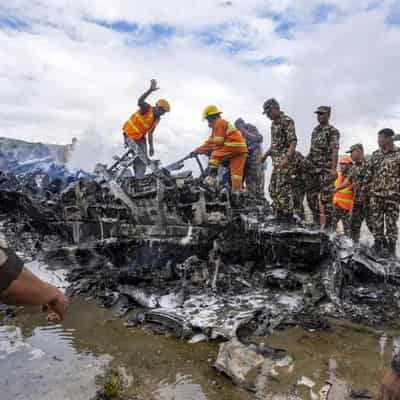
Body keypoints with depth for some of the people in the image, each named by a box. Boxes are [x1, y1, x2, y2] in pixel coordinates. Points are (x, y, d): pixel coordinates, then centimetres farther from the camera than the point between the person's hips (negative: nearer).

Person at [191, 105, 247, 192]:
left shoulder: (219, 123, -2)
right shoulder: (222, 123, 27)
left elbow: (218, 143, -8)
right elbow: (210, 142, 25)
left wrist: (214, 152, 8)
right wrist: (197, 150, 22)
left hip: (233, 145, -9)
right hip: (241, 149, 9)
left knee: (214, 156, -5)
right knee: (237, 171, 4)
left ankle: (212, 177, -14)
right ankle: (238, 191, 2)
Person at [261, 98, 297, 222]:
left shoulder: (287, 121, -9)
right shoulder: (274, 124, 19)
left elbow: (293, 141, -18)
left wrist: (287, 158, -28)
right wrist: (266, 155, 21)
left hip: (284, 159, -10)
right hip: (276, 160, 10)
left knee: (282, 188, -11)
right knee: (273, 188, 11)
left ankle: (287, 215, -3)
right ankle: (279, 214, 20)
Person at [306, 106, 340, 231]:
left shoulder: (333, 131, -4)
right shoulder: (315, 130, 17)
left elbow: (335, 150, -16)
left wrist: (333, 168, -26)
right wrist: (308, 163, 17)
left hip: (326, 169, -7)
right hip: (312, 168, 7)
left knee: (326, 198, -6)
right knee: (311, 195, 9)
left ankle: (328, 225, 2)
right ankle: (316, 221, 22)